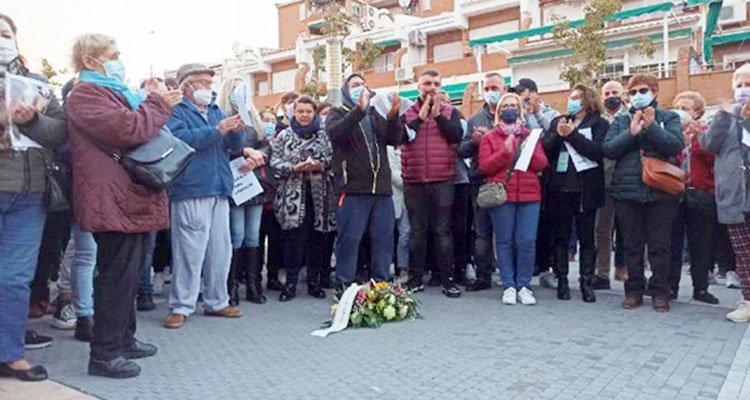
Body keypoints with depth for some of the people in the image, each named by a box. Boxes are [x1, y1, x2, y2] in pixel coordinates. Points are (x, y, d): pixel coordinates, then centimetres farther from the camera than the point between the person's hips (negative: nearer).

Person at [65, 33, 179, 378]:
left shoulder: (114, 92, 24)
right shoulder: (86, 94, -9)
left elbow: (142, 129, 29)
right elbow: (130, 129, -22)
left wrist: (158, 105, 12)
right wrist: (159, 104, -6)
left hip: (131, 198, 10)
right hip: (113, 201, -10)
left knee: (128, 274, 16)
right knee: (117, 276, -7)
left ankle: (123, 339, 28)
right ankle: (104, 354, 2)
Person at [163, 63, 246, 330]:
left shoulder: (216, 112, 20)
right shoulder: (176, 112, 1)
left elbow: (235, 146, 15)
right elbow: (181, 139, -19)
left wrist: (236, 131, -6)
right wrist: (217, 130, -21)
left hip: (219, 191, 7)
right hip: (191, 191, -7)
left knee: (220, 250, 10)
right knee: (189, 251, -6)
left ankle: (216, 302, 21)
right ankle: (181, 306, 5)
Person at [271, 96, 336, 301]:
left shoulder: (322, 135, 10)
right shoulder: (284, 136, 6)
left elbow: (332, 160, 7)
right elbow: (275, 163, -1)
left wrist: (321, 165, -12)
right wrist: (294, 168, -15)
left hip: (318, 195, 2)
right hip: (293, 195, -2)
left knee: (316, 239, 7)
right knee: (293, 240, -3)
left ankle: (314, 282, 18)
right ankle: (291, 283, 8)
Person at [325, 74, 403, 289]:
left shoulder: (376, 114, 21)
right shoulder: (338, 113, 9)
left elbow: (394, 139, 7)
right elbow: (334, 133, -14)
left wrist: (393, 116, -11)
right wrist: (358, 109, -25)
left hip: (382, 187, 5)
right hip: (352, 188, -4)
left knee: (384, 238, 6)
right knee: (349, 239, -4)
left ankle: (382, 284, 16)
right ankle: (344, 286, 4)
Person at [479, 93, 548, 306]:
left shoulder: (530, 136, 17)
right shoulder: (490, 137, 9)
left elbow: (542, 164, 8)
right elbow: (484, 167, -3)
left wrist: (529, 151, -9)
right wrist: (505, 152, -12)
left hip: (529, 195, 2)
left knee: (527, 241, -4)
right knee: (505, 241, -1)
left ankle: (524, 286, 6)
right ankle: (509, 286, 6)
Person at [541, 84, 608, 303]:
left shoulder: (599, 124, 3)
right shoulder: (558, 122, 14)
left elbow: (598, 150, -13)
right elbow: (543, 147, 3)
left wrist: (572, 134, -14)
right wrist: (558, 135, -13)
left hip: (585, 189, -3)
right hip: (559, 188, 3)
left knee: (586, 238, 4)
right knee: (560, 237, 7)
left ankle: (586, 282, 12)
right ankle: (562, 281, 16)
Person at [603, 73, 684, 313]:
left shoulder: (668, 118, 7)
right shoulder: (621, 121, 12)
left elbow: (676, 145, -10)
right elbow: (608, 149, -2)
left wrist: (651, 127, -15)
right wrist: (631, 133, -12)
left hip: (660, 191, -1)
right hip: (627, 191, 2)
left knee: (660, 245, 5)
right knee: (632, 245, 8)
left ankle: (660, 292, 16)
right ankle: (634, 290, 18)